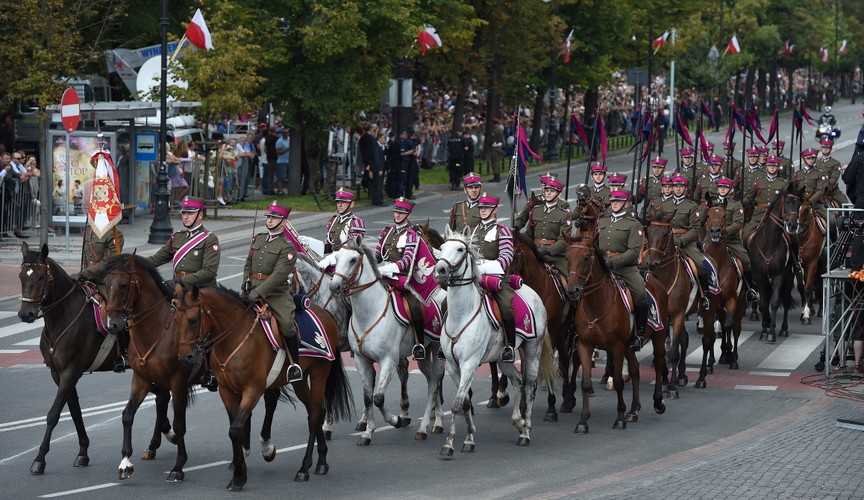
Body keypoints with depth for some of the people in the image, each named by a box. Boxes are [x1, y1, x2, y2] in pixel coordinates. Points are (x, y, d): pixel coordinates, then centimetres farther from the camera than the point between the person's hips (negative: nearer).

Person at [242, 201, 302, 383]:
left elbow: (279, 274, -16)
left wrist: (258, 292, -24)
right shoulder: (258, 239, 15)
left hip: (277, 293, -6)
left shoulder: (287, 247, -5)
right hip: (253, 291, 6)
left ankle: (295, 364, -9)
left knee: (287, 323, -22)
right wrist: (246, 286, 3)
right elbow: (248, 265, 20)